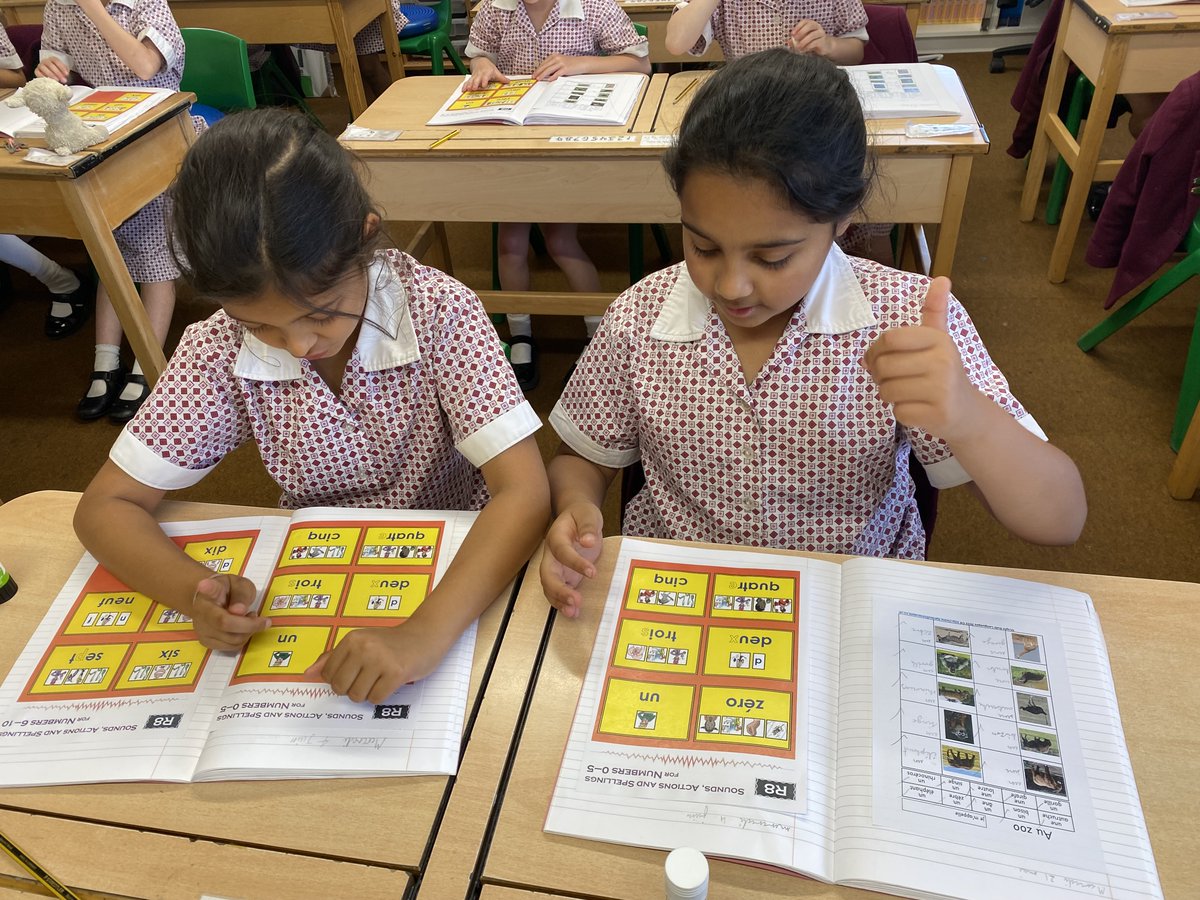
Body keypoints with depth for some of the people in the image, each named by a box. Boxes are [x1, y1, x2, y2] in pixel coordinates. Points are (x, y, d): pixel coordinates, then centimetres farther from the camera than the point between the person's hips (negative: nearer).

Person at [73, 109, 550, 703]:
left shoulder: (438, 312, -21)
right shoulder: (219, 349, -14)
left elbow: (524, 491, -27)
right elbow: (106, 506, -8)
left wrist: (426, 633, -41)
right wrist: (196, 591, -28)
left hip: (453, 572, -2)